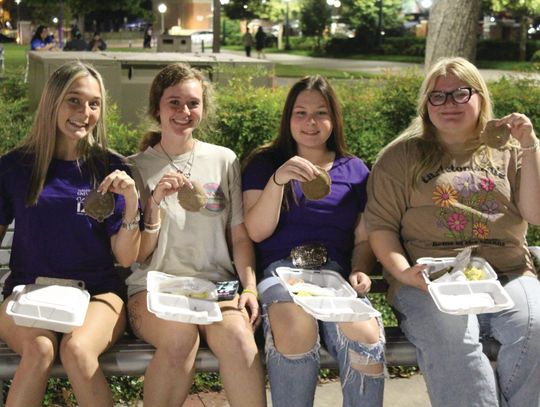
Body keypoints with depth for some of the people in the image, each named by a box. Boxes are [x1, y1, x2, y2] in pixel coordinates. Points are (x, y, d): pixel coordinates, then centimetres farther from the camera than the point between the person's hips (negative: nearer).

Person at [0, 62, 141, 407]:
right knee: (40, 348, -33)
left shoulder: (111, 170, 2)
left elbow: (126, 258, 0)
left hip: (97, 292, 0)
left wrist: (131, 203, -15)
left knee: (76, 348, -33)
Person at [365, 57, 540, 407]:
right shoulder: (402, 156, 12)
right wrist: (405, 273, -11)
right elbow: (381, 225, 6)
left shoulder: (507, 151, 18)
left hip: (508, 276, 2)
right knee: (451, 338, -34)